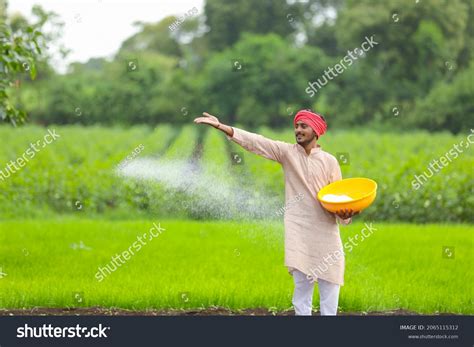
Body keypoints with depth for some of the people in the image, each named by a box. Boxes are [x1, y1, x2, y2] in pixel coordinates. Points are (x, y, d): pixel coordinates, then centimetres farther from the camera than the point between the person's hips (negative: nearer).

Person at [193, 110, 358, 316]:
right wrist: (220, 126, -14)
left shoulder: (329, 161, 3)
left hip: (325, 231, 0)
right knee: (302, 282, 1)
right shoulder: (287, 152, 3)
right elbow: (255, 142, -5)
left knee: (329, 283, 1)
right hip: (298, 230, 0)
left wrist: (345, 214, -16)